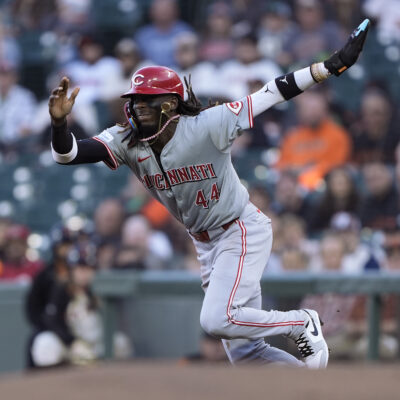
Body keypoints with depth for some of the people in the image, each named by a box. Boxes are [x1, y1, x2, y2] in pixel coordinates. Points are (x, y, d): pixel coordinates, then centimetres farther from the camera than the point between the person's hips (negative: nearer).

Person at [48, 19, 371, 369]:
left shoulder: (206, 126, -22)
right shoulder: (127, 142, -10)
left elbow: (273, 94, -21)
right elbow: (68, 154, -20)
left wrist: (333, 66, -25)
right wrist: (59, 122, -42)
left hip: (243, 232, -7)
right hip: (206, 244, 7)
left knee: (217, 320, -23)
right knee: (243, 353, 8)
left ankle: (302, 324, 1)